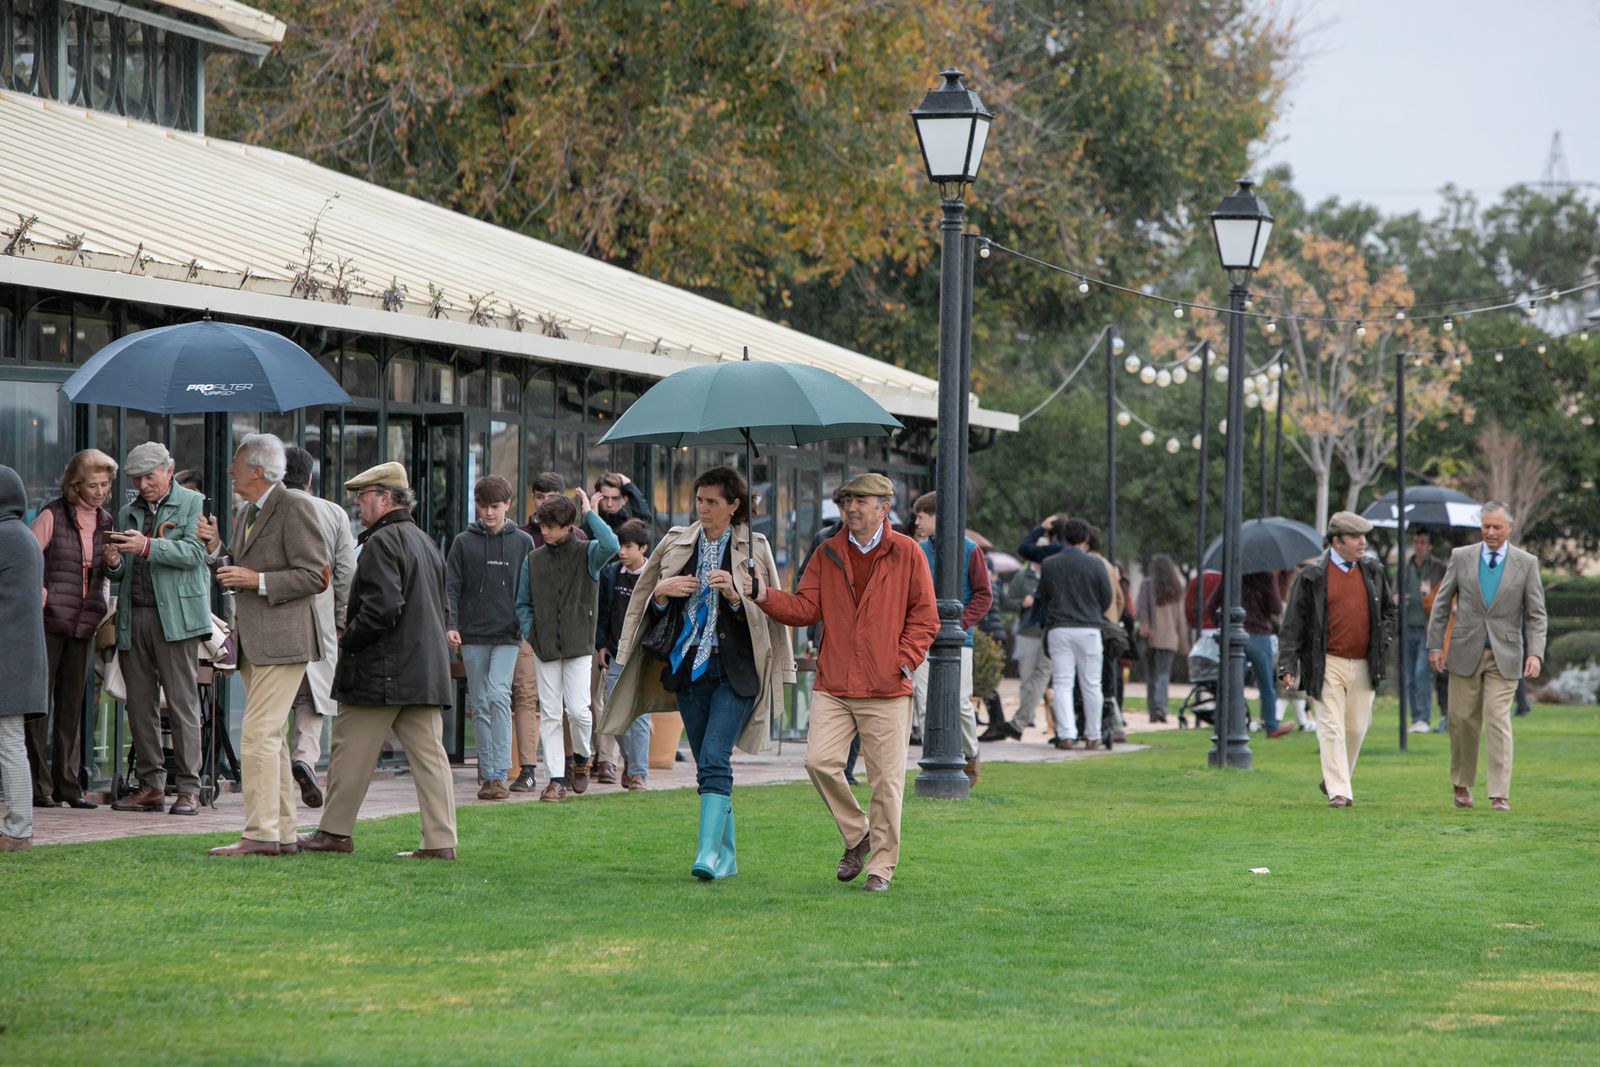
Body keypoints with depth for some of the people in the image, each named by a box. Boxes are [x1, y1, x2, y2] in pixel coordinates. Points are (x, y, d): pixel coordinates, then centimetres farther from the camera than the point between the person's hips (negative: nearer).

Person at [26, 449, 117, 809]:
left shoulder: (105, 521, 12)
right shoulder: (53, 516, -5)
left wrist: (113, 563, 3)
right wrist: (36, 592, -17)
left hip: (84, 624, 5)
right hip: (49, 619, -5)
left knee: (73, 703, 8)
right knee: (40, 702, -4)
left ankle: (68, 784, 12)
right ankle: (38, 785, -1)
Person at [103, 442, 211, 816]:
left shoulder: (193, 505, 4)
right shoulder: (127, 513, 19)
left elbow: (193, 553, -11)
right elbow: (120, 574, 19)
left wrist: (147, 546, -22)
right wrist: (113, 564, -4)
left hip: (174, 616, -5)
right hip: (133, 617, 5)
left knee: (182, 704, -6)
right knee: (139, 705, 4)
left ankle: (189, 788, -5)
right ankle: (151, 785, 10)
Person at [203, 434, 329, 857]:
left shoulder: (295, 507, -10)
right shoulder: (250, 513, 18)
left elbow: (314, 576, -15)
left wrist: (256, 580, -19)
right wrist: (218, 550, 9)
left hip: (283, 639, -10)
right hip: (254, 643, 10)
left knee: (259, 736, -14)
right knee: (271, 739, 10)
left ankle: (261, 835, -15)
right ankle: (283, 834, 13)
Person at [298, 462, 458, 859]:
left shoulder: (382, 543, -13)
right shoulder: (425, 543, 16)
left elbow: (382, 607, -23)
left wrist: (347, 640, -10)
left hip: (380, 671, -8)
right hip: (427, 669, 8)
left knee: (351, 751, 4)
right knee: (428, 753, 4)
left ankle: (336, 831, 12)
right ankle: (440, 841, 0)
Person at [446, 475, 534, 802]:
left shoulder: (522, 543, 6)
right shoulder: (464, 542, 5)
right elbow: (451, 587, 3)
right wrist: (450, 625, -9)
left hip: (507, 635, -2)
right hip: (472, 635, 2)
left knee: (499, 695, -18)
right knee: (479, 704, 4)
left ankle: (501, 772, -19)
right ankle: (487, 775, 11)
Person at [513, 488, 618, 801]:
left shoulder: (587, 553, 0)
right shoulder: (533, 560, 8)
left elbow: (611, 546, -24)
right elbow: (523, 603, 15)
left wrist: (589, 513, -13)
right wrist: (530, 632, -2)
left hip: (579, 646, -3)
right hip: (545, 648, 3)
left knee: (578, 709, -10)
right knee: (549, 714, 1)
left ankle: (582, 756, 19)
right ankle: (556, 778, 6)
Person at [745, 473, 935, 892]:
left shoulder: (906, 554, 3)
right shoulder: (829, 553, 11)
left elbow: (924, 617, 5)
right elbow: (806, 608, 7)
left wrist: (906, 660, -8)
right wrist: (766, 596, -9)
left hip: (886, 689, -3)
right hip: (832, 686, 3)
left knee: (886, 779, -1)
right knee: (820, 761, -10)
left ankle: (881, 865, 10)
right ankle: (856, 835, 13)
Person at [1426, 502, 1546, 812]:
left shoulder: (1526, 563, 2)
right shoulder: (1461, 558, 4)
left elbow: (1536, 615, 1)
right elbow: (1442, 604, 8)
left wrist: (1535, 653, -12)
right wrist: (1435, 645, 3)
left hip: (1504, 656, -1)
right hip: (1465, 652, 2)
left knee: (1498, 721, -10)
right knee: (1462, 720, 5)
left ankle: (1500, 794, -9)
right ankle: (1462, 784, 24)